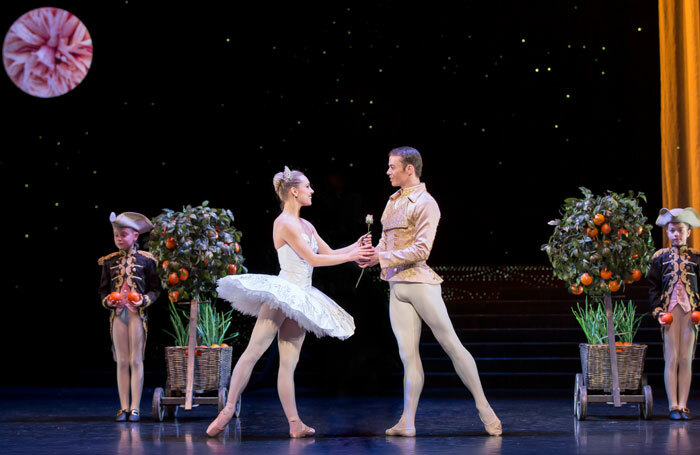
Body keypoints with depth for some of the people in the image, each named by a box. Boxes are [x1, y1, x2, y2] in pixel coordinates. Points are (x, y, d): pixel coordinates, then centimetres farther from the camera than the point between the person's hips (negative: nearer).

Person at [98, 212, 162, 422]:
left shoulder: (145, 260, 1)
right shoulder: (110, 261, 7)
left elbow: (155, 288, 3)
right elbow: (103, 289, 12)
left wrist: (144, 300, -14)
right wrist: (107, 301, -8)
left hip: (137, 313, -2)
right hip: (117, 314, 2)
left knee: (136, 361, -2)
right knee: (122, 361, 4)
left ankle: (135, 408, 2)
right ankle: (123, 407, 9)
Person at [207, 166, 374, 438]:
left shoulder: (306, 226, 17)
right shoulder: (284, 223, -10)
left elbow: (329, 253, 20)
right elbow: (312, 259, -12)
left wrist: (355, 247, 5)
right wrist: (350, 256, -8)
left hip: (300, 300, 8)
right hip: (282, 293, -8)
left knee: (288, 363, 5)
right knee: (253, 352, -9)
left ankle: (295, 424, 0)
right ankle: (227, 411, -8)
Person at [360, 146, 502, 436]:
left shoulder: (425, 204, -6)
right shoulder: (393, 202, 19)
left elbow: (420, 250, -14)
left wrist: (382, 258, -14)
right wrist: (370, 254, 1)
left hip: (419, 282, -7)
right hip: (395, 287, 7)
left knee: (450, 343, -5)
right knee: (408, 355, 3)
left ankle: (484, 408, 1)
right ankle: (407, 422, 1)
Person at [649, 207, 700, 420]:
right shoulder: (660, 257, 6)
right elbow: (653, 287, 5)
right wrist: (657, 311, -5)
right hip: (669, 311, -1)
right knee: (671, 359, -2)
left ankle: (683, 405, 6)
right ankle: (673, 406, 1)